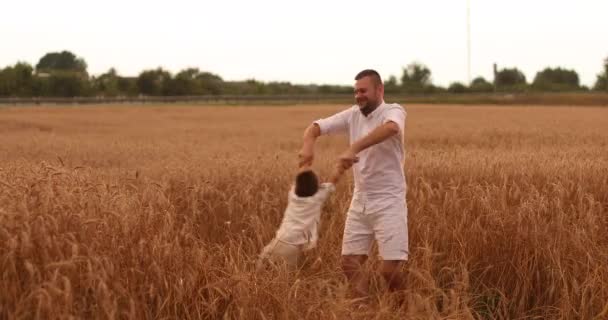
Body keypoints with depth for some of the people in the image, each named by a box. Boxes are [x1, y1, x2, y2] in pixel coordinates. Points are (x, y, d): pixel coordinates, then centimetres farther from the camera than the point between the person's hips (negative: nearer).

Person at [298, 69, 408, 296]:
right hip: (360, 202, 6)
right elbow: (315, 126, 5)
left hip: (388, 202, -6)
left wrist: (353, 149, -46)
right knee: (350, 263, 6)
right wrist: (308, 144, -19)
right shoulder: (352, 115, 6)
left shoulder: (393, 111, -12)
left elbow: (391, 128, -37)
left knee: (389, 269, -10)